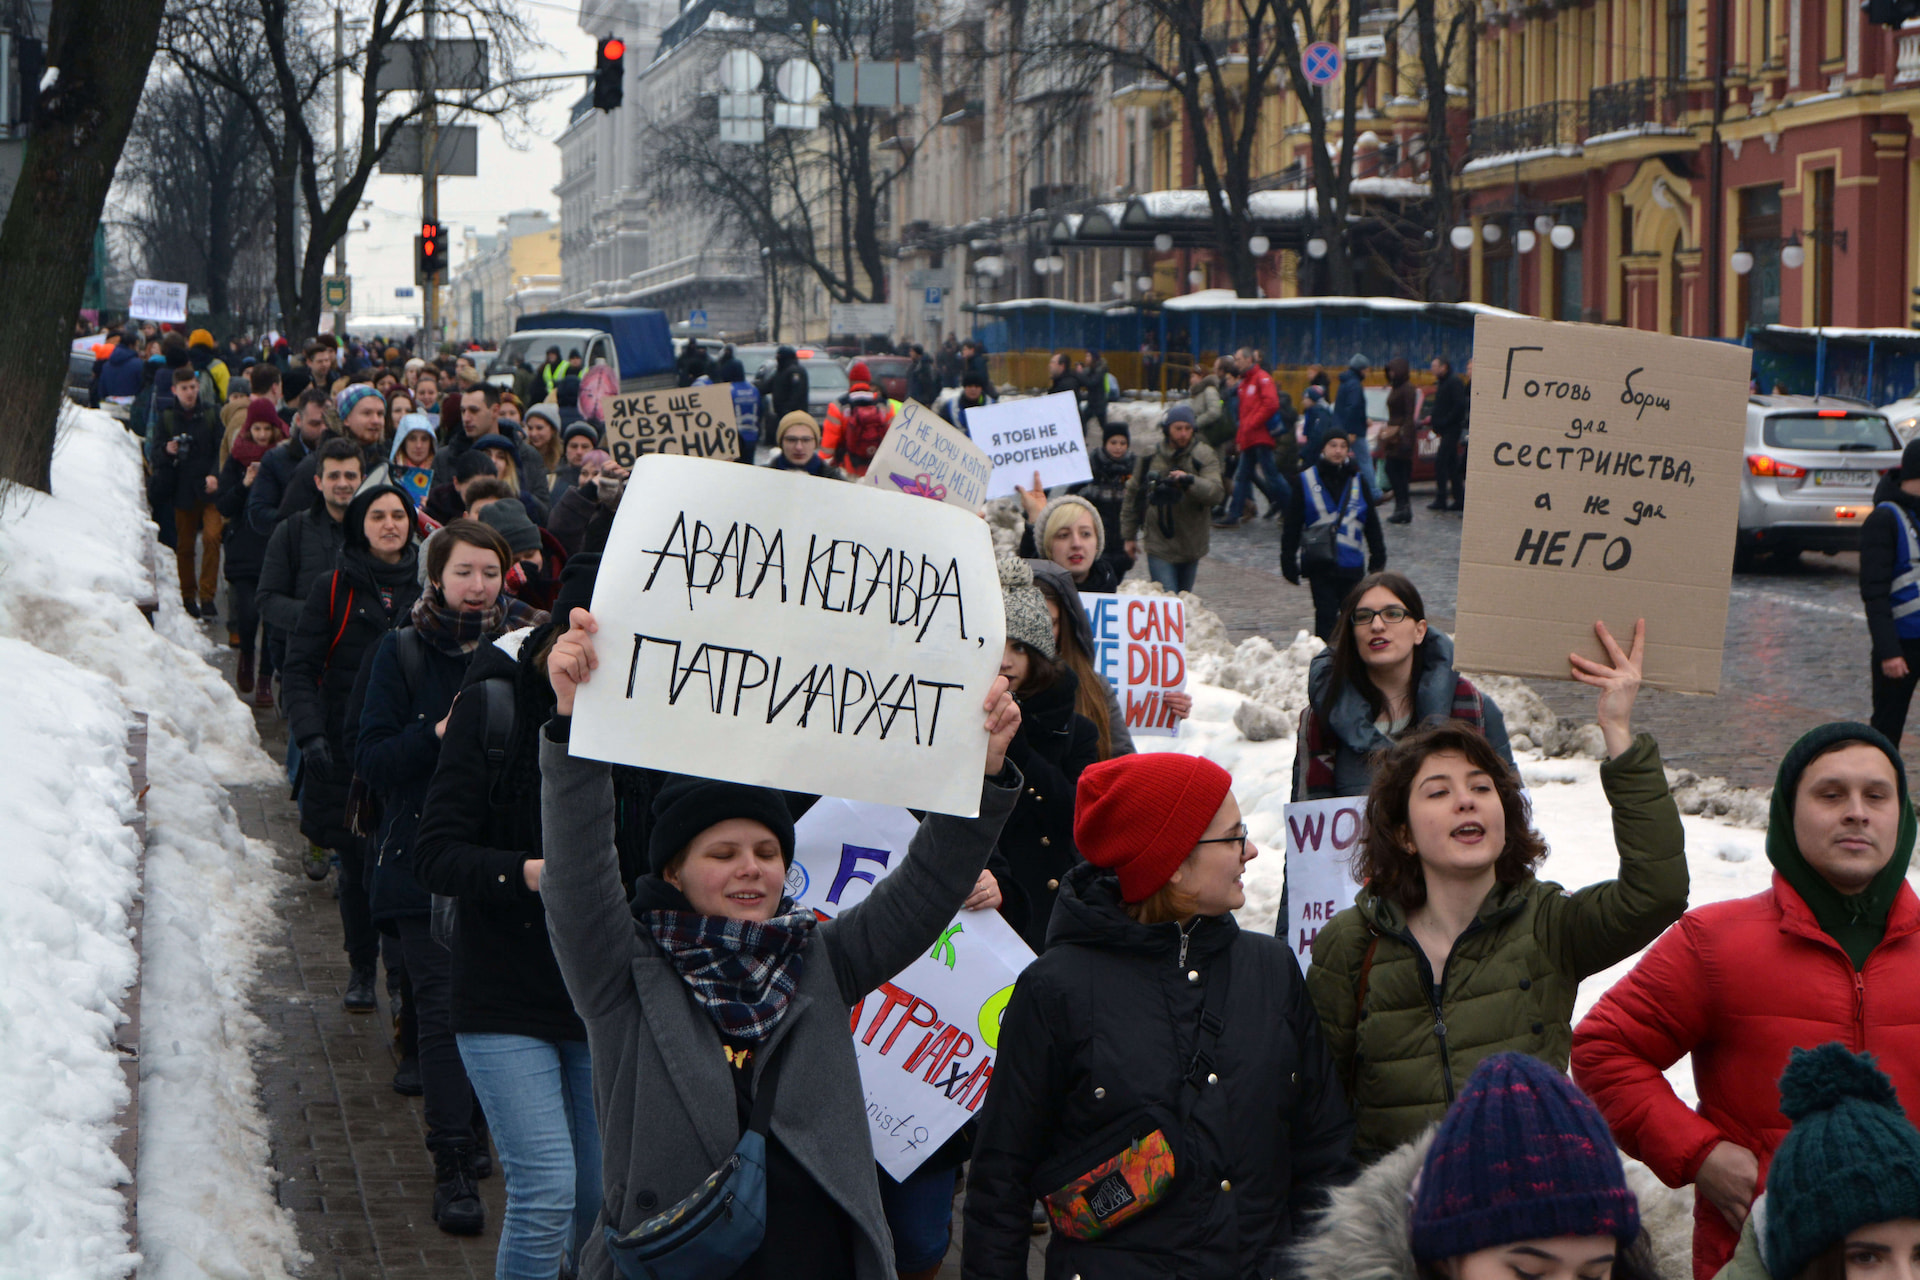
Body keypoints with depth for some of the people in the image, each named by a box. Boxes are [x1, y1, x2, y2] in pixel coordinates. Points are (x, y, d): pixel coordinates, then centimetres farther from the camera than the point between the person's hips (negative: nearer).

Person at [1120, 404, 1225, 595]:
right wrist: (1129, 535, 16)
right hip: (1159, 547, -1)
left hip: (1191, 547, 1)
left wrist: (1189, 481, -36)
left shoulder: (1204, 456, -2)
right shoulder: (1149, 457, 2)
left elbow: (1215, 491, -18)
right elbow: (1132, 496, 13)